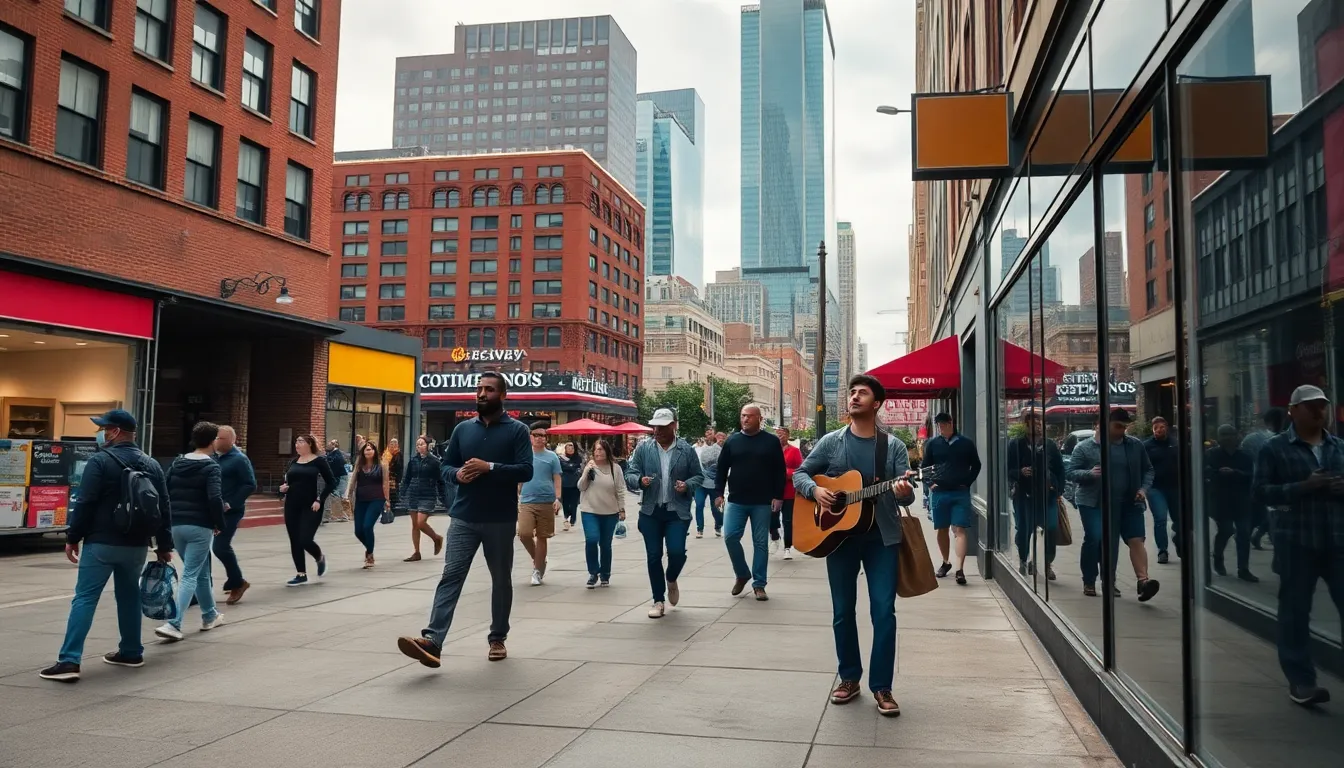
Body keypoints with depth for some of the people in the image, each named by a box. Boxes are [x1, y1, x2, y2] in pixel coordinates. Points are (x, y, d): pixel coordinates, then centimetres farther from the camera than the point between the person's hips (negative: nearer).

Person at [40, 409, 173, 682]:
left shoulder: (100, 461, -8)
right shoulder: (152, 465, 9)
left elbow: (85, 503, -12)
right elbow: (163, 509, 11)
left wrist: (73, 537, -3)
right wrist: (164, 545, 16)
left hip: (101, 542, -5)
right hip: (136, 545, 6)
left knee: (84, 598, -4)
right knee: (129, 596, 17)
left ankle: (69, 661, -9)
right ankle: (131, 652, 23)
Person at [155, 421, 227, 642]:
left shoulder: (177, 462, 10)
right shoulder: (211, 467, -10)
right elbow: (215, 498, -20)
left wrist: (171, 517, 18)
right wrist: (220, 524, -7)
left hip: (176, 525, 7)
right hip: (200, 527, -7)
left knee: (201, 572, 20)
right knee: (190, 575, -4)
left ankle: (209, 616, 32)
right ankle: (173, 624, -14)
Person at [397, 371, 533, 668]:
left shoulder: (517, 430, -1)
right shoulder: (463, 428, 11)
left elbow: (526, 470, -11)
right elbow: (446, 467, 13)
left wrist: (489, 467, -21)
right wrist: (458, 474, -10)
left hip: (500, 521, -2)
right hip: (464, 518, 2)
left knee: (501, 579, 10)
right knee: (451, 576, -8)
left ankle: (498, 638, 24)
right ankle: (432, 641, -16)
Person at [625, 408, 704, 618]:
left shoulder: (687, 450, 1)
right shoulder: (643, 448, 3)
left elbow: (698, 476, 7)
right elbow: (629, 474, 2)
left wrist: (687, 485, -13)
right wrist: (640, 480, -19)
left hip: (678, 511, -1)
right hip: (650, 511, 1)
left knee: (677, 552, -11)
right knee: (653, 557, 3)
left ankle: (671, 580, 24)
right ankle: (659, 601, 18)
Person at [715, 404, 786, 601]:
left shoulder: (771, 441, 0)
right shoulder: (732, 441, 5)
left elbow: (779, 472, 0)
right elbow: (722, 469, 9)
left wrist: (778, 496, -7)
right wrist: (720, 493, 2)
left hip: (762, 502, -2)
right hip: (736, 501, 2)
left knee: (760, 543, 3)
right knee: (730, 537, -5)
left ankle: (759, 584, 12)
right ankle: (742, 574, 17)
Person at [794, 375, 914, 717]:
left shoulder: (894, 446, 1)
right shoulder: (831, 442, 3)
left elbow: (906, 496, -4)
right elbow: (800, 474, 7)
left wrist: (904, 492, -28)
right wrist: (814, 490, -14)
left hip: (882, 537, -1)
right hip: (839, 534, 1)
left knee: (884, 611, -4)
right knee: (842, 611, 8)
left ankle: (881, 687, 6)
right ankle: (849, 677, 24)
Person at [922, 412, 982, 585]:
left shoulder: (966, 443, 0)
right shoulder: (932, 444, 3)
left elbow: (976, 465, 9)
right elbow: (925, 466, 12)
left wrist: (967, 483, 0)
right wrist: (930, 484, -1)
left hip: (960, 493, -2)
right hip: (939, 493, 2)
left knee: (959, 530, -8)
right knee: (942, 529, 12)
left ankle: (960, 570, -13)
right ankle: (946, 562, 30)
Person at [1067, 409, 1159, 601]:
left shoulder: (1135, 445, 8)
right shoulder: (1084, 447, -2)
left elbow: (1147, 470, 15)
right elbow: (1071, 472, -4)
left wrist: (1144, 488, -3)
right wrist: (1090, 473, -24)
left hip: (1129, 502, 3)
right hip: (1095, 503, -3)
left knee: (1136, 540, -8)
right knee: (1094, 539, -6)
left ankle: (1143, 581, -13)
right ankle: (1089, 582, 8)